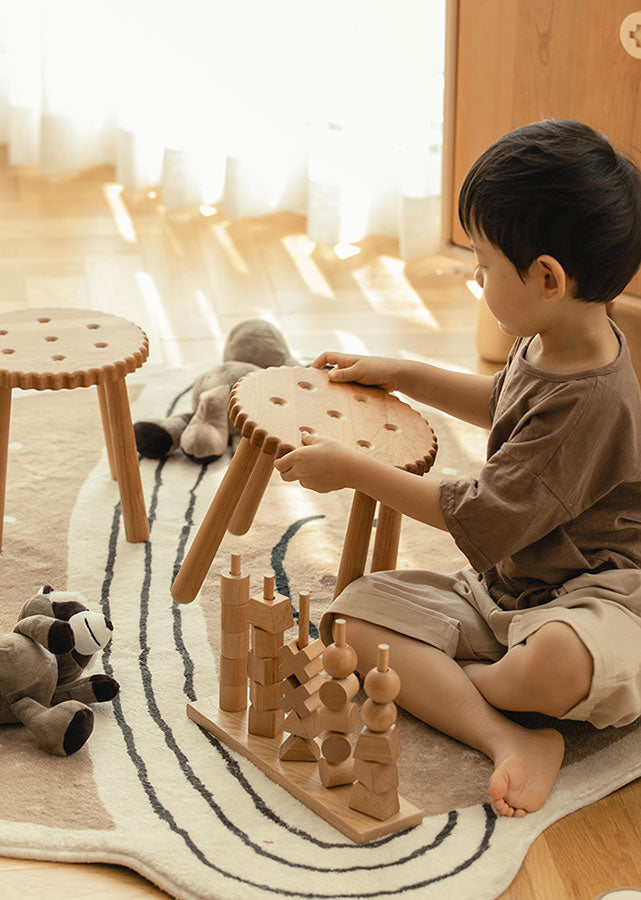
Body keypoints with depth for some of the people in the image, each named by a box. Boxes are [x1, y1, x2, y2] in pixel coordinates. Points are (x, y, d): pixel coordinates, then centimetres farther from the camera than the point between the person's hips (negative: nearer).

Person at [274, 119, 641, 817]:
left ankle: (462, 685, -7)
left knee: (558, 665, -44)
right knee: (357, 614, -9)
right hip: (504, 589, 10)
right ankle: (511, 739, -25)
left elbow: (483, 520, -23)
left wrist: (354, 470, -16)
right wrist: (401, 375, 26)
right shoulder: (549, 345, 4)